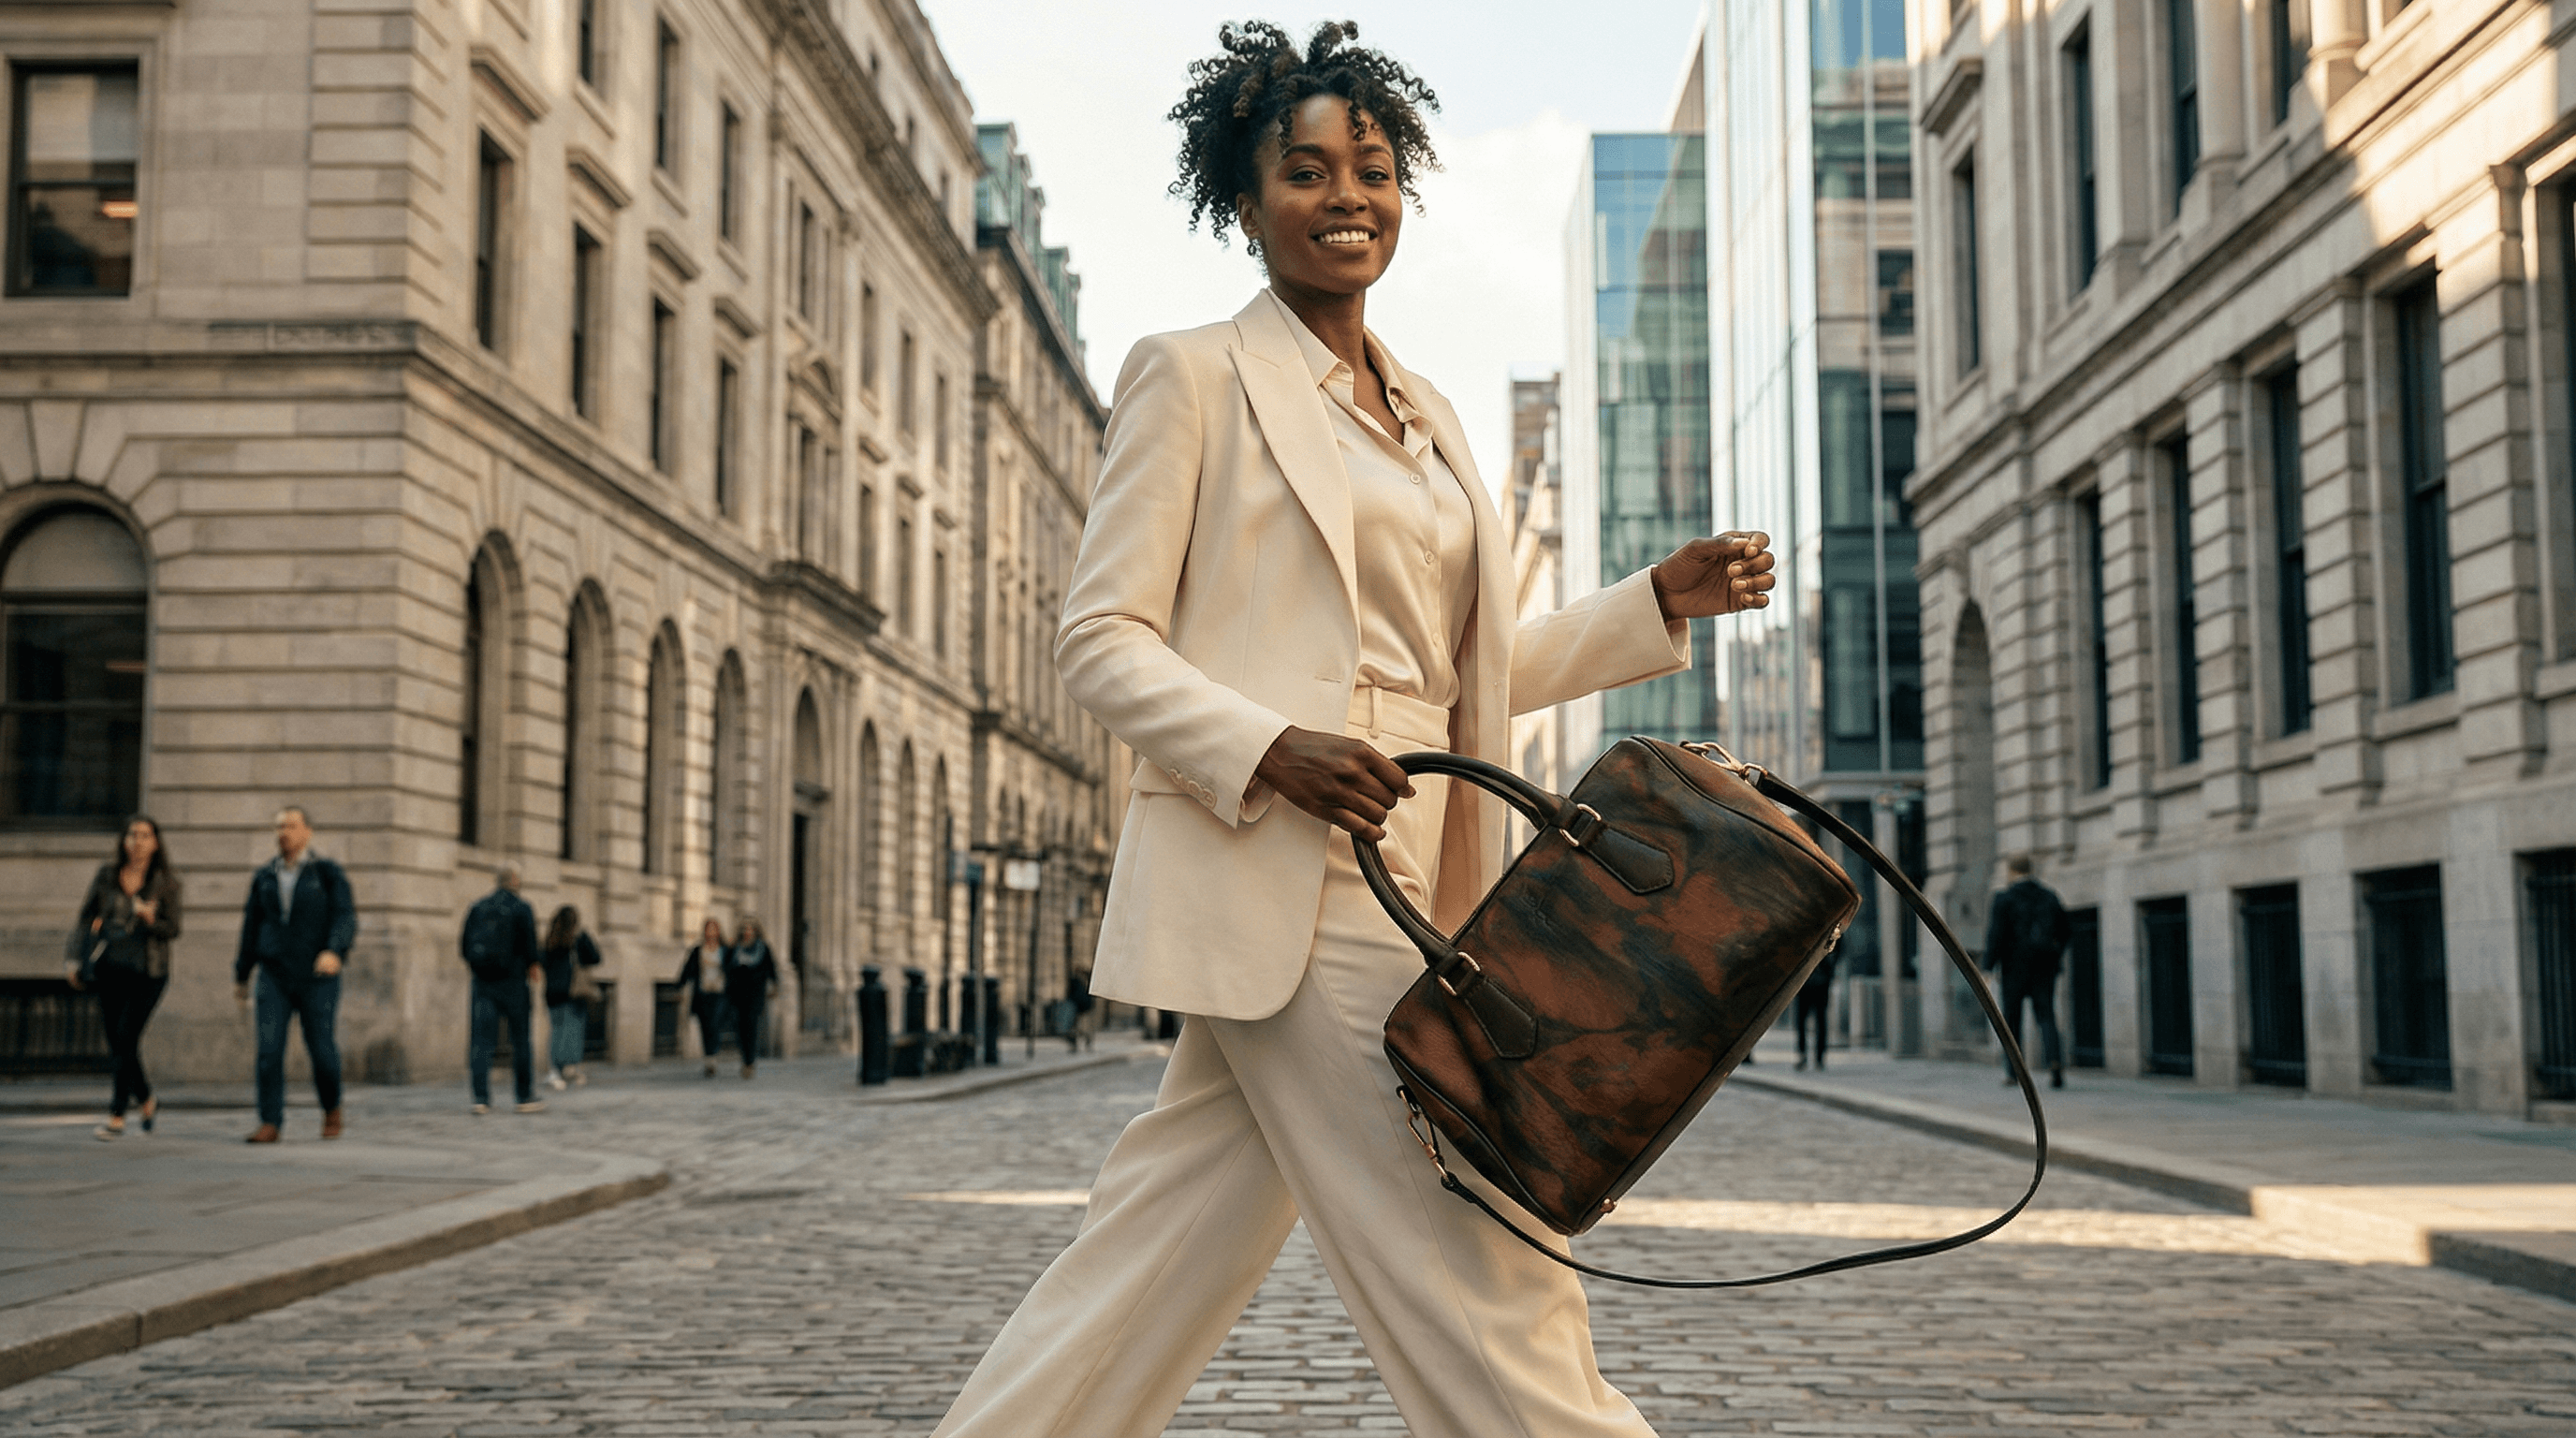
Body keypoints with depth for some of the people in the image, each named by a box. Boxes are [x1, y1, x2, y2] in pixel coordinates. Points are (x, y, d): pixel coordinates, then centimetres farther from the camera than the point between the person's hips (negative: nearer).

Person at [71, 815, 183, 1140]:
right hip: (111, 968, 3)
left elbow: (173, 929, -3)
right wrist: (78, 956, 1)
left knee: (126, 1039, -12)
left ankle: (117, 1117, -5)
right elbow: (86, 916, 10)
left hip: (148, 971, -3)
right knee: (116, 1044, 5)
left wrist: (151, 920, -25)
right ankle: (147, 1101, 29)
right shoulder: (106, 874, 3)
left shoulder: (165, 881, -2)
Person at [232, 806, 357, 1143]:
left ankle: (331, 1108, 25)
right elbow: (251, 926, 17)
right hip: (274, 977, 3)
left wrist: (334, 952, -29)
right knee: (269, 1050, -9)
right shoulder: (264, 877, 11)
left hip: (317, 979, -3)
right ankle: (270, 1124, -7)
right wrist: (241, 975, 19)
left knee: (322, 1050, 0)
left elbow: (344, 917, -11)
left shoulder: (328, 873, 0)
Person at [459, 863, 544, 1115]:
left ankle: (481, 1097, -6)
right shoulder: (522, 909, -5)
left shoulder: (477, 908, 8)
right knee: (520, 1040, 5)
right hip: (512, 982, -3)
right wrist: (534, 966, 8)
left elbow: (464, 946, 7)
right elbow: (530, 943, -11)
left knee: (481, 1039, 1)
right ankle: (526, 1097, 9)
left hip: (483, 981, 3)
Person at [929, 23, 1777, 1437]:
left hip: (1397, 882, 7)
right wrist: (1267, 751, -21)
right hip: (1274, 882, -7)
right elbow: (1101, 639, -5)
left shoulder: (1424, 414, 21)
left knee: (1167, 1245, 10)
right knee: (1484, 1280, -7)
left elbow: (1458, 672, 24)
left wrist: (1660, 602, 14)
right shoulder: (1190, 375, 0)